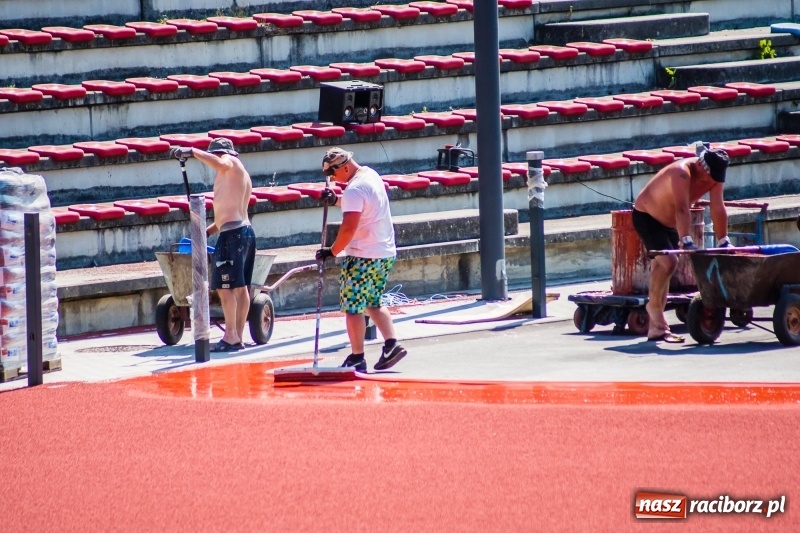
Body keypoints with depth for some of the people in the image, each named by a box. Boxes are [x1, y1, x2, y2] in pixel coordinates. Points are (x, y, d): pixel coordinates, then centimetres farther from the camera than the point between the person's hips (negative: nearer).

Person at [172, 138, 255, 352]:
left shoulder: (231, 163, -1)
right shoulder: (242, 176, 26)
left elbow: (220, 163, -26)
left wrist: (193, 152, -18)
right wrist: (209, 231, 27)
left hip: (231, 234, -10)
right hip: (246, 230, 10)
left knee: (225, 286, -11)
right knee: (241, 286, 10)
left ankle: (231, 337, -13)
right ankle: (238, 337, 12)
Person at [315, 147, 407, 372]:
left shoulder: (354, 190, -19)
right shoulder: (371, 175, 11)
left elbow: (349, 227, -24)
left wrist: (332, 251, -14)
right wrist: (336, 200, 12)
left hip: (362, 257, -10)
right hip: (386, 253, 10)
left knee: (353, 307, -2)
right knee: (374, 303, 19)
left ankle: (357, 357, -2)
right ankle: (391, 344, 7)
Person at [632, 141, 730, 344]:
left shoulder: (713, 175, -11)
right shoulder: (682, 172, -33)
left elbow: (718, 209, -11)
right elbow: (682, 209, -42)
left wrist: (723, 242, -14)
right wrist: (686, 241, -50)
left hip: (668, 222, 8)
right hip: (646, 217, -8)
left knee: (661, 268, 8)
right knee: (668, 261, -25)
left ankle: (656, 327, 10)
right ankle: (654, 305, -6)